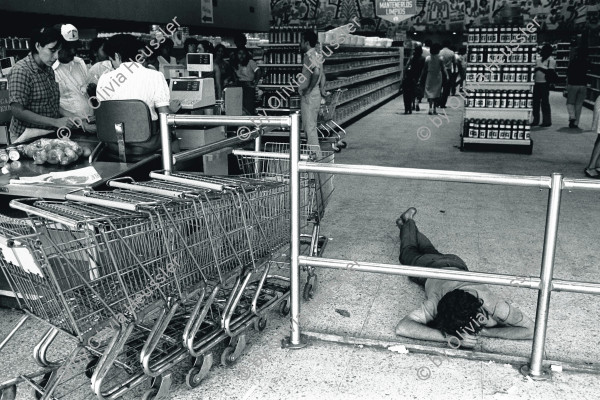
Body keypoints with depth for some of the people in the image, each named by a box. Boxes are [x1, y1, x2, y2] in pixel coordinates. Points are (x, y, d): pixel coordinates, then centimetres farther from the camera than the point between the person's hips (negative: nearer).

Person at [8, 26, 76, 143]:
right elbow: (18, 111, -19)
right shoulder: (21, 71, -14)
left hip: (49, 134, 7)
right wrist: (55, 122, -22)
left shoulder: (49, 70, 9)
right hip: (28, 139, -6)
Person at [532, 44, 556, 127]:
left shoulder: (551, 60, -4)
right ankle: (536, 120, 14)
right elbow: (534, 69, 20)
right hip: (537, 83, 7)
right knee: (535, 102, 6)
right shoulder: (538, 60, 17)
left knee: (545, 102, -5)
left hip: (545, 84, -7)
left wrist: (541, 68, -14)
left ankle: (547, 121, 1)